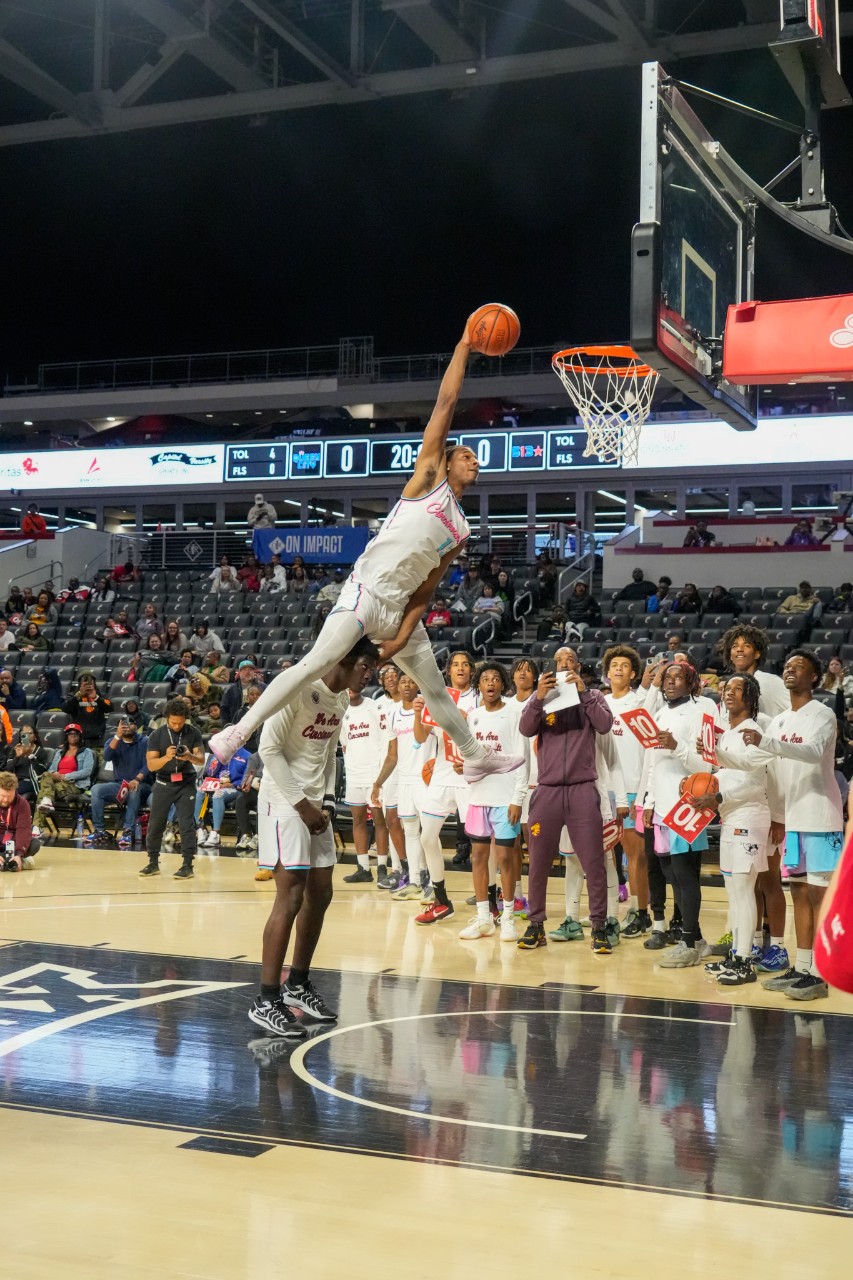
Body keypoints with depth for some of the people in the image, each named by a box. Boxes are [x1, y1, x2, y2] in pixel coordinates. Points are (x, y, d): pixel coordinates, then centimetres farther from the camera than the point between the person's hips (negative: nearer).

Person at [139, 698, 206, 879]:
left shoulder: (193, 733, -5)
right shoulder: (156, 735, -7)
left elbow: (202, 759, -7)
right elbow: (150, 765, -13)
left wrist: (190, 757, -29)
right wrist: (166, 757, -32)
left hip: (186, 783, -1)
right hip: (164, 783, 1)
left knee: (186, 824, -7)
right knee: (155, 823, 5)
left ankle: (187, 865, -2)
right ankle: (153, 863, 19)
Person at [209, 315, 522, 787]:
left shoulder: (460, 531, 18)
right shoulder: (429, 475, 2)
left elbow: (426, 588, 14)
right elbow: (445, 402, -3)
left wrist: (405, 633, 0)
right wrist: (463, 348, -1)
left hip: (399, 606, 7)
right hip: (366, 590, -7)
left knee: (436, 689, 18)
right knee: (317, 663, -20)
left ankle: (476, 758, 33)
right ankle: (240, 731, -19)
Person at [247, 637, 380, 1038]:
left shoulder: (342, 698, 9)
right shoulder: (299, 686, -18)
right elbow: (269, 747, -18)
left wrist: (326, 802, 7)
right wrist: (301, 804, -17)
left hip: (314, 804, 9)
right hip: (284, 800, -9)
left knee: (320, 895, 11)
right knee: (291, 897, -12)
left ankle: (298, 985, 25)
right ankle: (266, 1001, -6)